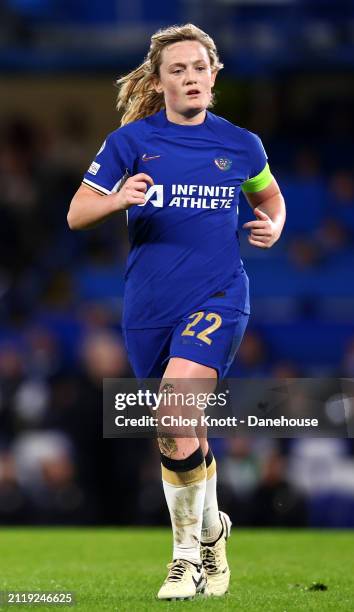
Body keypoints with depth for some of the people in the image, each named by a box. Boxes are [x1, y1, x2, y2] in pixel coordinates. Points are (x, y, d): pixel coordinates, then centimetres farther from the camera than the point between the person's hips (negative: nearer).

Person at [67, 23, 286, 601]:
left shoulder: (240, 144, 4)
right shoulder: (130, 141, 1)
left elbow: (269, 195, 24)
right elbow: (76, 214, 1)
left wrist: (273, 225, 2)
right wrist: (118, 199, -19)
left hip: (217, 297, -2)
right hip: (149, 306, 2)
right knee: (181, 430, 11)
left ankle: (188, 551, -12)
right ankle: (211, 529, 36)